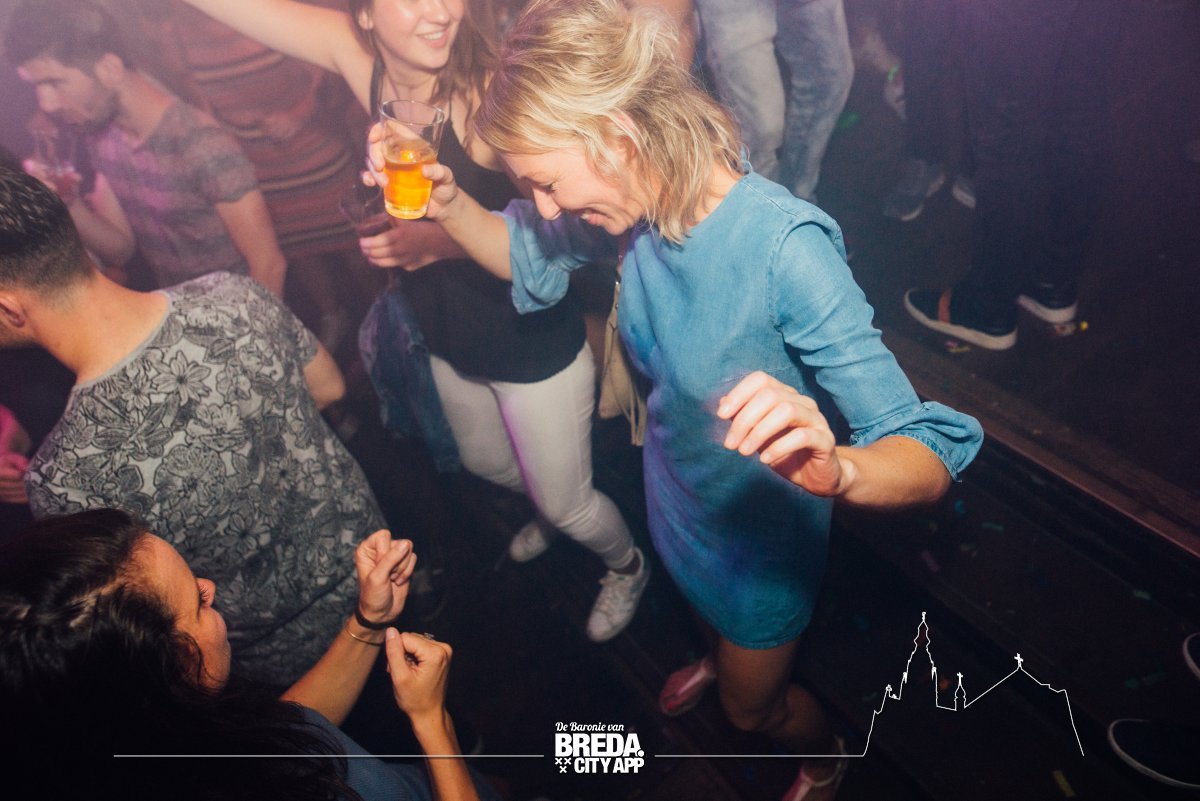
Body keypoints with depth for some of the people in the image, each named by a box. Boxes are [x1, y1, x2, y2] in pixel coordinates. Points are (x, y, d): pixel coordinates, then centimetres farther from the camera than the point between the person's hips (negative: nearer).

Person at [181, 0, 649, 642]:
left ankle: (628, 566, 47)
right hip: (450, 339, 7)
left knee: (567, 501, 12)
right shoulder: (358, 53, -12)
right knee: (484, 461, 31)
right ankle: (548, 512, 65)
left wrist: (446, 239, -43)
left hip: (534, 344, -6)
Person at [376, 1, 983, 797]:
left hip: (761, 534, -5)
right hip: (677, 488, 5)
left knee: (752, 707, 24)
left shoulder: (782, 247, -40)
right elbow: (531, 255, -1)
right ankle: (724, 658, 75)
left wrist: (834, 469, -62)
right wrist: (448, 203, -20)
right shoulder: (643, 199, -20)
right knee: (704, 607, 38)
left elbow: (930, 460, -40)